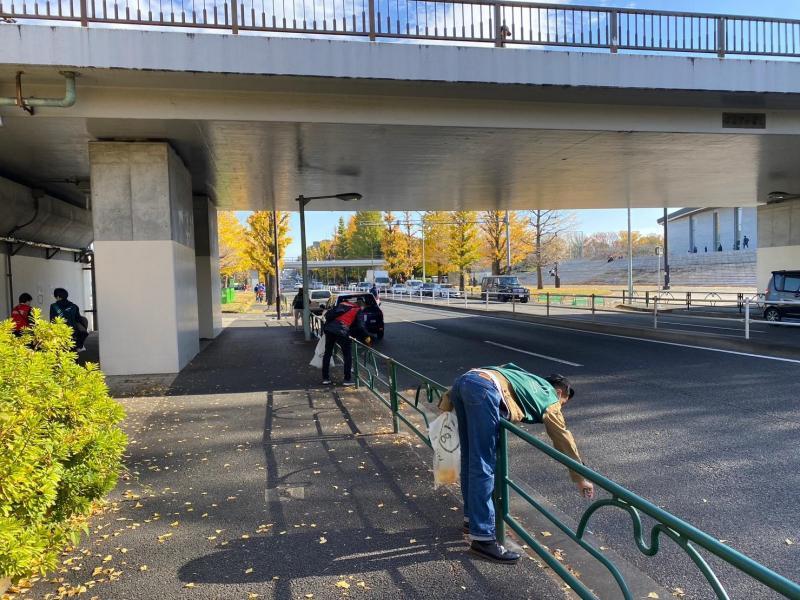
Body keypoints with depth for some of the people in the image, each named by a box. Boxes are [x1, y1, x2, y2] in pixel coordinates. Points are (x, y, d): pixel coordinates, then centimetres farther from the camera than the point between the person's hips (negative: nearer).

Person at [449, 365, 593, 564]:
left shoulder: (531, 383, 40)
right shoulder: (549, 397, 23)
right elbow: (563, 439, 23)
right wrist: (580, 478, 32)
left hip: (462, 381, 8)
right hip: (483, 390, -8)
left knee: (470, 460, 19)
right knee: (483, 467, -4)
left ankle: (472, 518, 31)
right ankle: (482, 538, 0)